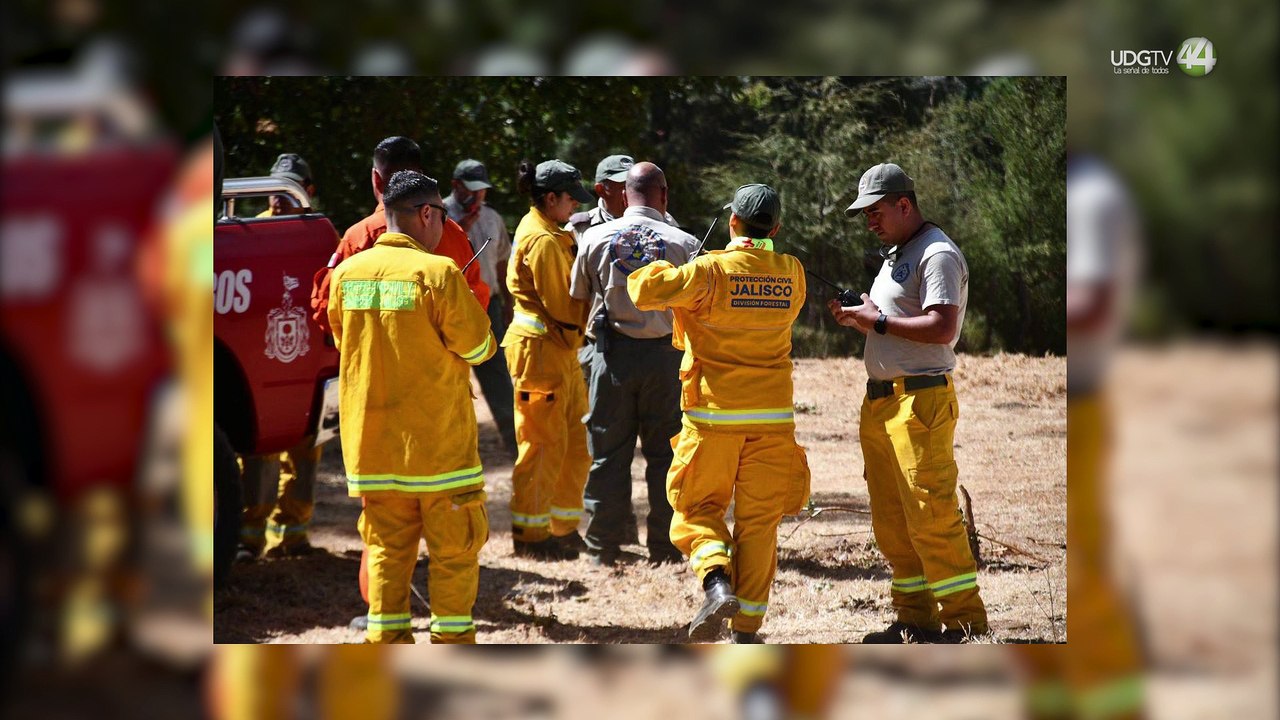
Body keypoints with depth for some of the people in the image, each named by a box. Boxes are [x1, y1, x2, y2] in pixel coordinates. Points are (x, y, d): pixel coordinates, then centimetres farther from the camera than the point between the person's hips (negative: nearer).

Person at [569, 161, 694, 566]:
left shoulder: (595, 239, -1)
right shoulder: (684, 244, -5)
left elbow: (577, 300, 8)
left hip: (612, 353, 1)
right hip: (665, 354, -1)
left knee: (608, 455, 7)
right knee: (665, 454, 7)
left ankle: (603, 549, 9)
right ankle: (663, 550, 8)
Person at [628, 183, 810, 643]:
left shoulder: (712, 271, -11)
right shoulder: (791, 274, 4)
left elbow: (644, 292, -16)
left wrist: (659, 269, 9)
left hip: (714, 415, -3)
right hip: (773, 415, 3)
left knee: (696, 507, 11)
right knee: (759, 520, 9)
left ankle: (717, 583, -15)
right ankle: (747, 627, 9)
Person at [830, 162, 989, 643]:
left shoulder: (938, 255, -11)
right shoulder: (895, 255, 21)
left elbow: (941, 328, -22)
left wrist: (879, 321, -15)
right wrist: (857, 318, 9)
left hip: (921, 400, -10)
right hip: (880, 401, 10)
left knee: (931, 516, -12)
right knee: (891, 522, 9)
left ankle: (965, 620, -9)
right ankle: (916, 619, 15)